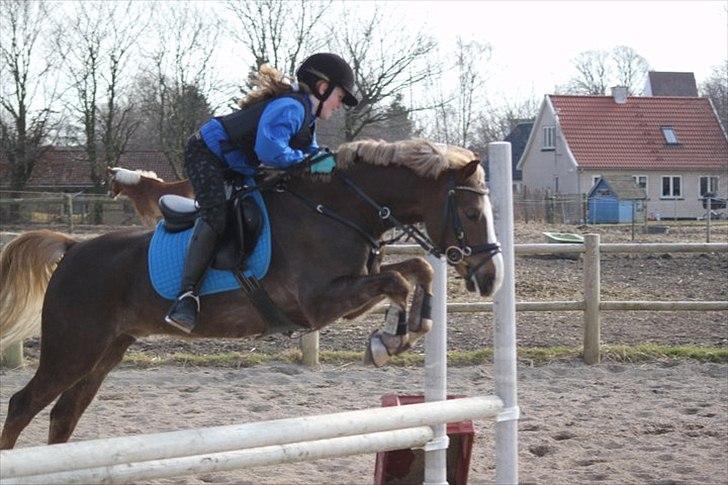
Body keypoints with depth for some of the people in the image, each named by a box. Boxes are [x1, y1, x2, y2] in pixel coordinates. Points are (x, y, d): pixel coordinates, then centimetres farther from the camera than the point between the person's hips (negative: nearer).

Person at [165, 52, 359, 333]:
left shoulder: (306, 117, 12)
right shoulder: (290, 107, -23)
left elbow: (311, 153, 12)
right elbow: (270, 150, -37)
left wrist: (329, 162, -8)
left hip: (236, 168, 11)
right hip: (205, 155, -11)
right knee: (216, 215, -30)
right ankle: (187, 295, -35)